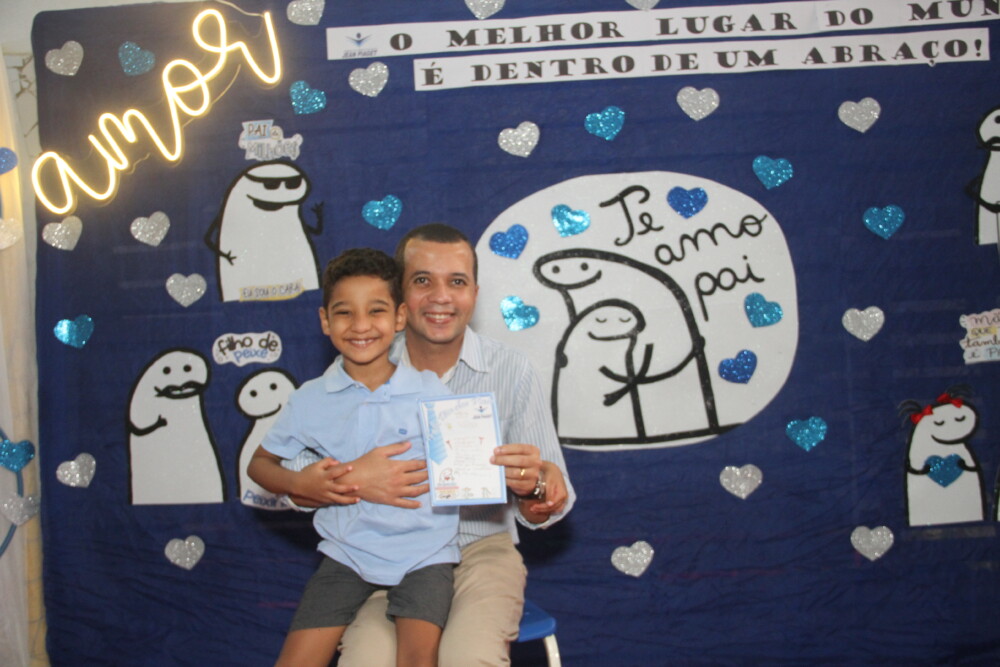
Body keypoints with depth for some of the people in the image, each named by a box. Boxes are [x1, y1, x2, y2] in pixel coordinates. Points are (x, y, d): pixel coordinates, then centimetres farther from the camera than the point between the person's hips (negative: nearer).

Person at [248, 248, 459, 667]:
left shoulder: (429, 391, -3)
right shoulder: (309, 401, 2)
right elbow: (260, 463, 12)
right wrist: (300, 484, -7)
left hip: (423, 551, -2)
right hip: (348, 552, 2)